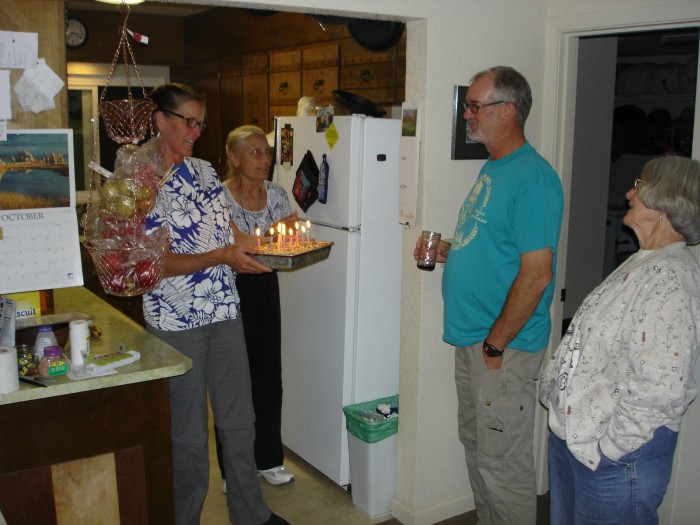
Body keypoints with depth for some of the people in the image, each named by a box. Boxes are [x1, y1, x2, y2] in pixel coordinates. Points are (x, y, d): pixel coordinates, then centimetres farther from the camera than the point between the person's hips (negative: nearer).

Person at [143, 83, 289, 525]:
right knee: (189, 434, 7)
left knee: (239, 421, 15)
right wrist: (222, 257, -25)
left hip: (225, 312, 6)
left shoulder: (204, 170, 10)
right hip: (176, 320, -6)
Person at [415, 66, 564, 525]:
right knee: (476, 445, 21)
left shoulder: (533, 177, -18)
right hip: (471, 338, 10)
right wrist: (449, 251, 5)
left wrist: (495, 344, -18)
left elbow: (535, 274, -22)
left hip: (505, 348, -10)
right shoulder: (492, 169, 13)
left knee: (503, 462, 3)